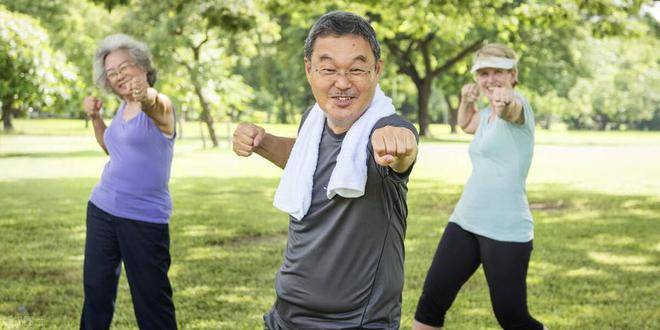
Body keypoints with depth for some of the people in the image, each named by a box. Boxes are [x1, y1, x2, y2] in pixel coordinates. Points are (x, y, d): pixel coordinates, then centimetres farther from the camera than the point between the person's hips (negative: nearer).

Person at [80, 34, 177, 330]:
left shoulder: (159, 107, -12)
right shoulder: (123, 108, 11)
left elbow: (159, 109, -38)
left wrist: (147, 99, -61)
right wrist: (95, 118, 11)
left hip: (144, 217, -7)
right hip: (101, 209, 7)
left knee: (151, 300, -3)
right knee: (96, 288, 12)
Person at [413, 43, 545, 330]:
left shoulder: (518, 106, -11)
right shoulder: (488, 114, 13)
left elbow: (512, 109, -38)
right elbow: (465, 124, 36)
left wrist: (505, 101, -61)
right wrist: (467, 99, 15)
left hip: (506, 230, -7)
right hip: (464, 221, 8)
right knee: (431, 301, 2)